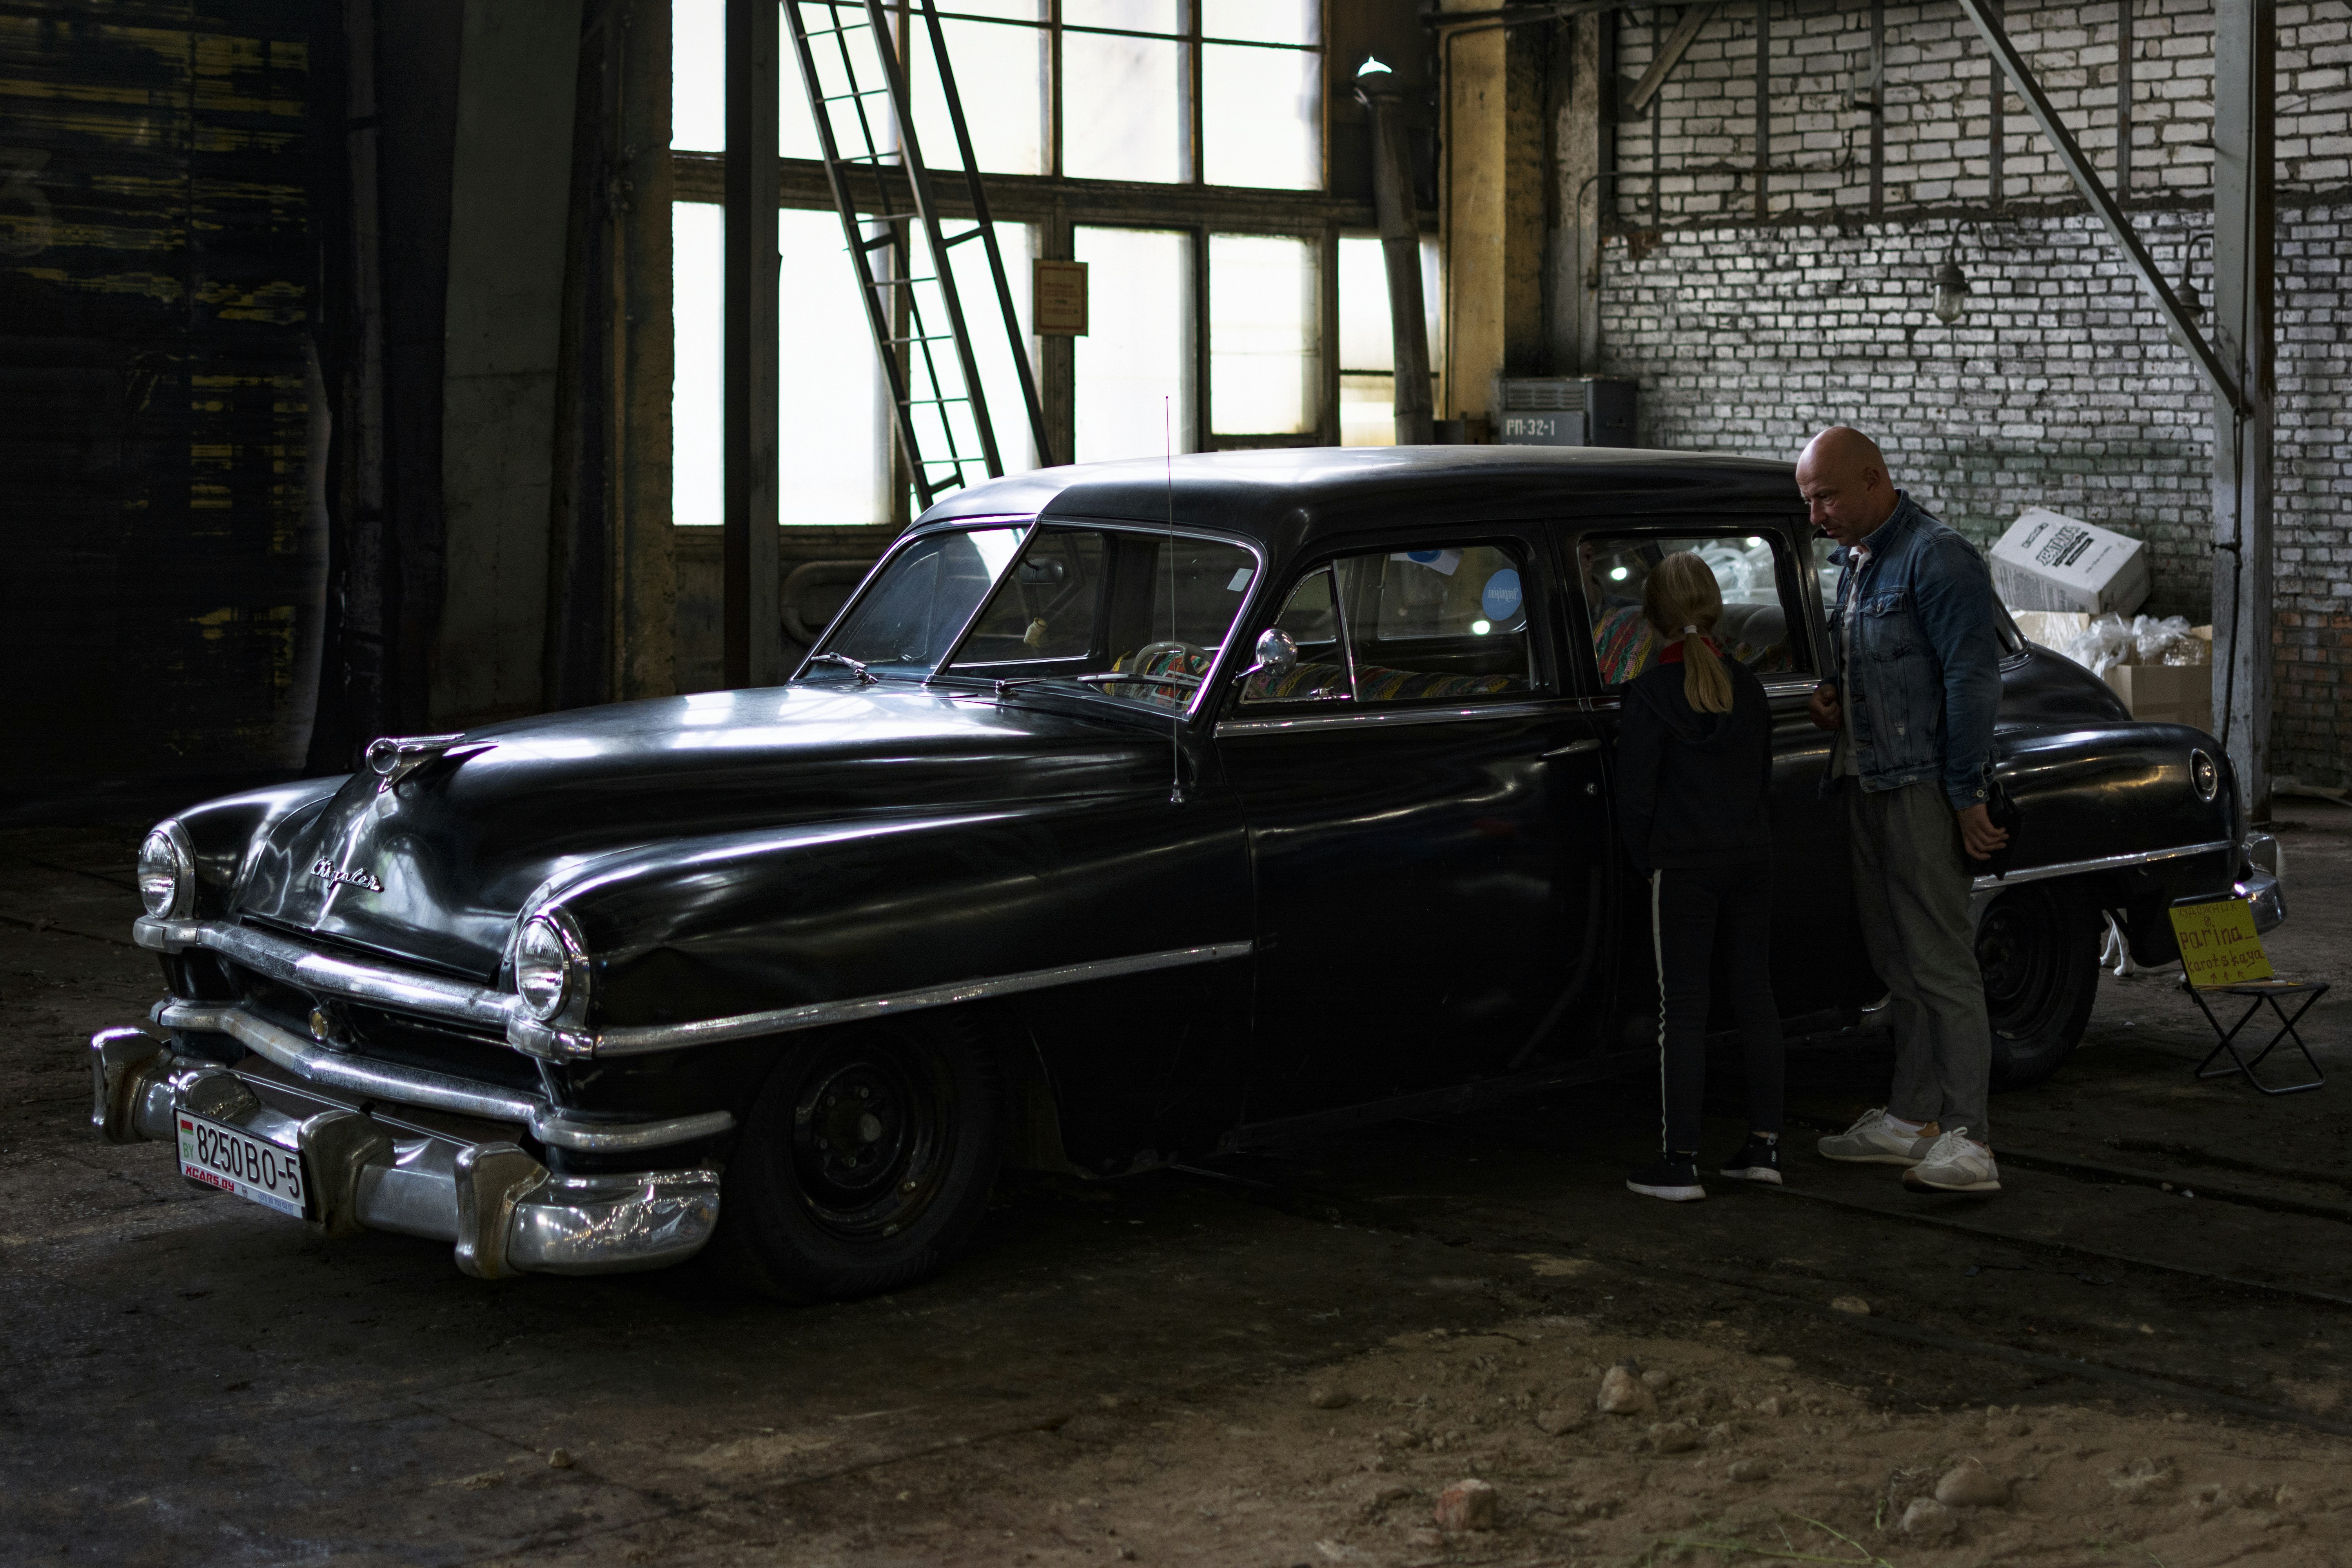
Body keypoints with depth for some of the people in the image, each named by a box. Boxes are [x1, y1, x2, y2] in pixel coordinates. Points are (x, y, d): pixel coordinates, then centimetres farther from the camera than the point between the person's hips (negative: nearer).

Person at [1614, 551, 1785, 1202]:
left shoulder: (1651, 693, -10)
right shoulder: (1747, 686, 6)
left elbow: (1636, 792, -9)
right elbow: (1763, 776, 14)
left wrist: (1646, 861, 3)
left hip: (1683, 862, -5)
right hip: (1752, 855, 5)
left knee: (1684, 1007, -3)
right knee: (1754, 994, 11)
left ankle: (1680, 1160, -4)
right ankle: (1764, 1143, 15)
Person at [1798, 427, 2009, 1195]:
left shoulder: (1937, 559, -13)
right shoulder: (1854, 562, 17)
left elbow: (1973, 683, -17)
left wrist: (1968, 797, -18)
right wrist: (1832, 698, 8)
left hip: (1924, 787, -9)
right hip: (1868, 785, 9)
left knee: (1940, 958, -10)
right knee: (1897, 959, 14)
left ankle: (1967, 1139, -9)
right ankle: (1910, 1119, 21)